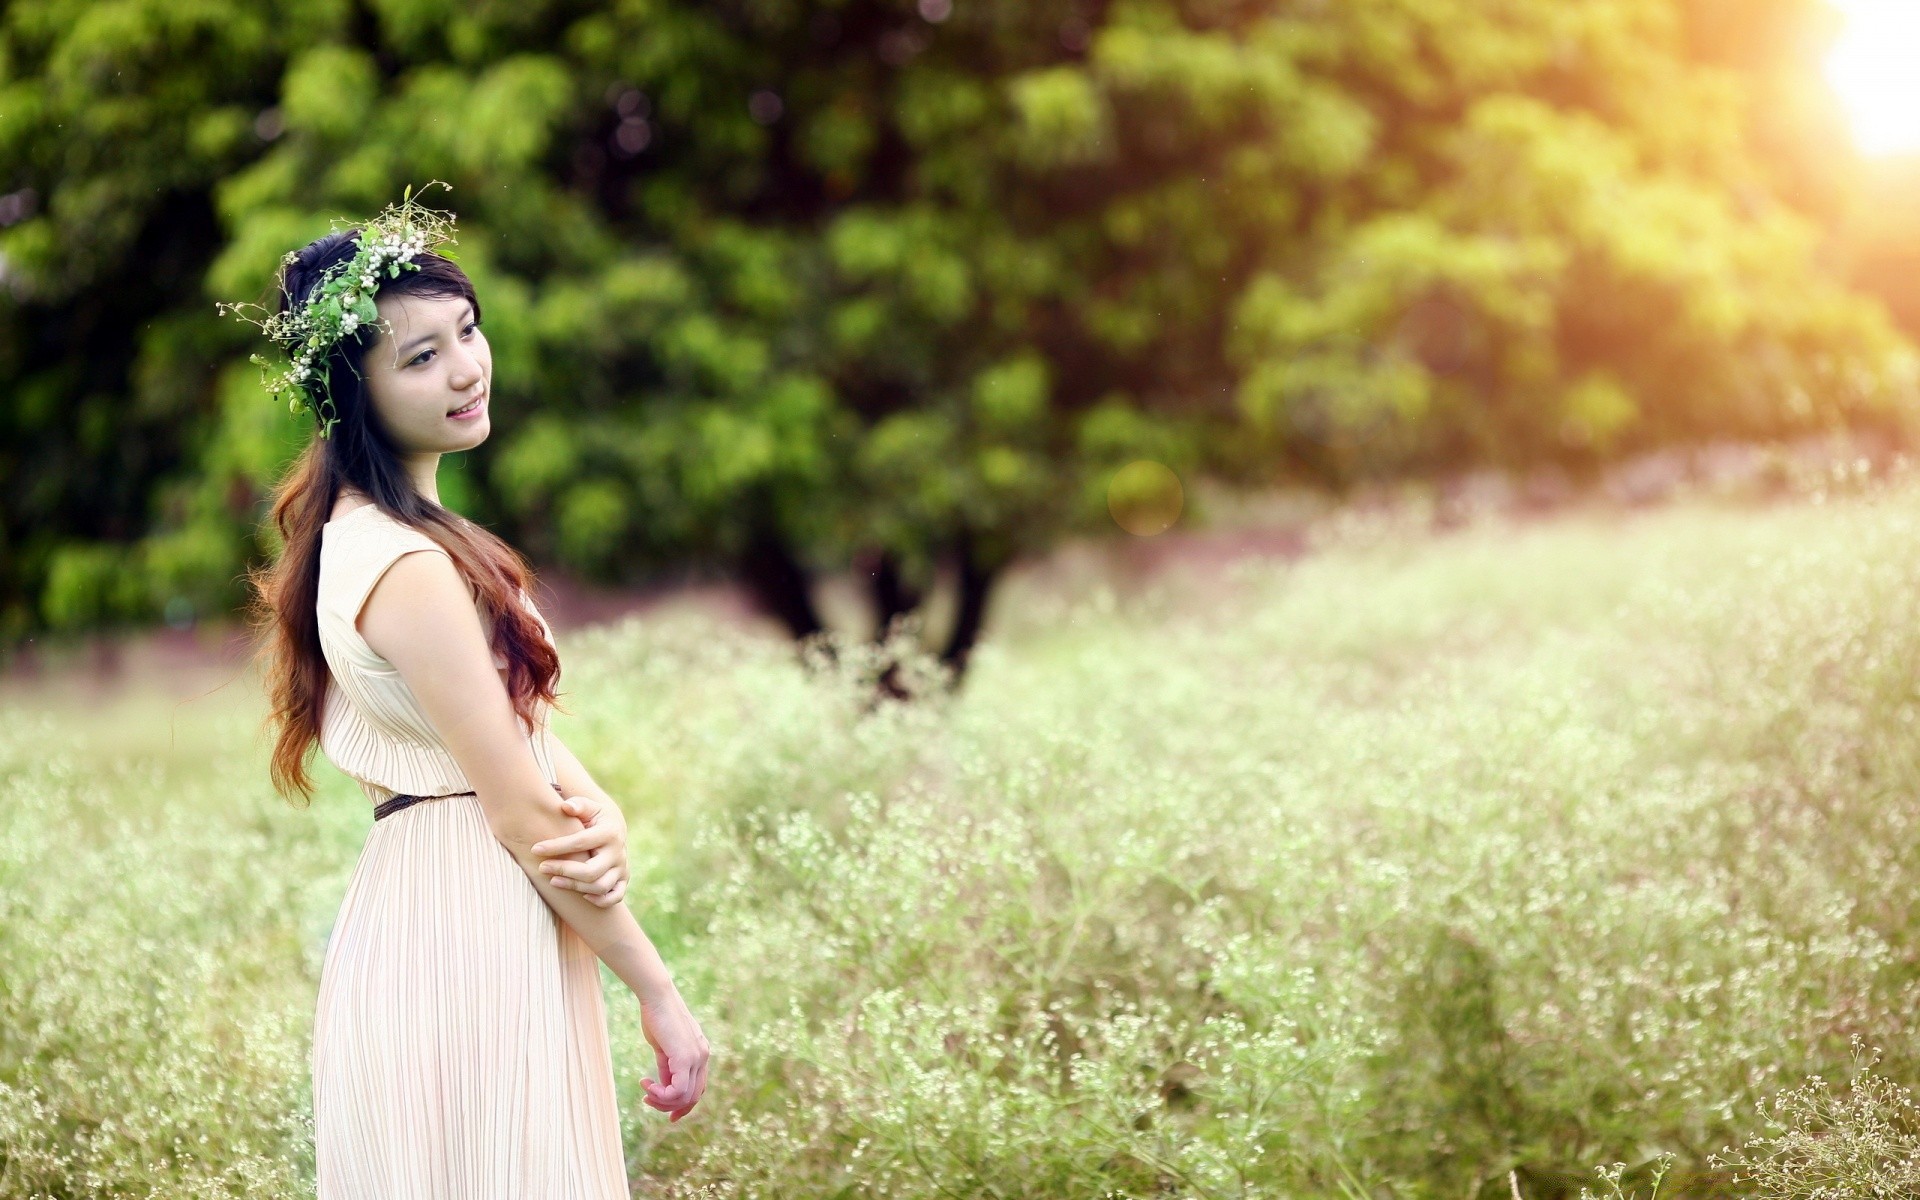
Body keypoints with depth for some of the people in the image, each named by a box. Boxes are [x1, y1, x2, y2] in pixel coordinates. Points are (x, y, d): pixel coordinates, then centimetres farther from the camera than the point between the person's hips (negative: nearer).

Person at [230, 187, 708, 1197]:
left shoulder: (361, 525, 9)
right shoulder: (408, 567, -21)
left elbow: (517, 708, 8)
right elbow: (522, 814, -20)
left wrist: (603, 816, -12)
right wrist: (659, 993, -13)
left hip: (415, 916, 10)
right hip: (469, 934, -10)